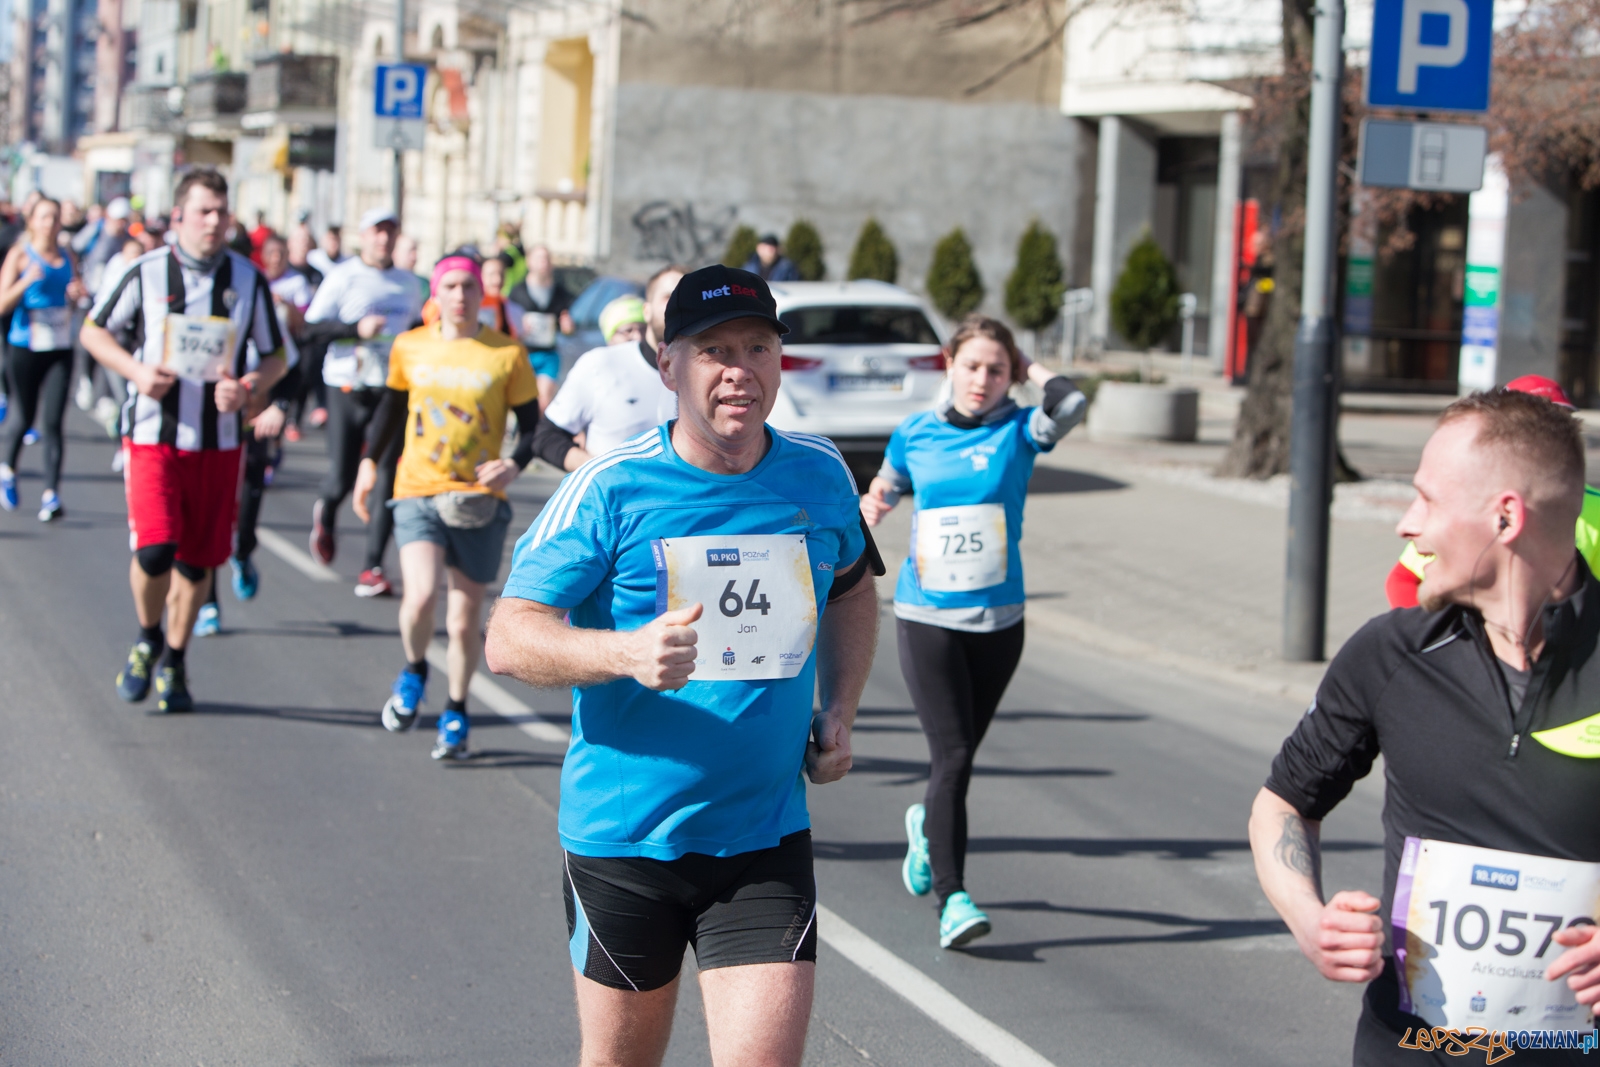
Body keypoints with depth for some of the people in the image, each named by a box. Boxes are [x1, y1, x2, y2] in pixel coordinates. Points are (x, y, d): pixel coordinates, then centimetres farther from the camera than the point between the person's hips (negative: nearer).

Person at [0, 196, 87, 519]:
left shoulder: (67, 256, 9)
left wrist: (76, 293, -2)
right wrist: (27, 281, -22)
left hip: (60, 348, 3)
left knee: (53, 420, -6)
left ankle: (51, 493, -6)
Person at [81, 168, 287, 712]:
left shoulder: (248, 279, 3)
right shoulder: (146, 273, -2)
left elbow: (276, 356, 11)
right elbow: (94, 331, 9)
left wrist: (248, 388, -11)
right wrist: (136, 370, -9)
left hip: (219, 440, 2)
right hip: (152, 434, -2)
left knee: (197, 560, 6)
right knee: (154, 549, -15)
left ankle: (173, 663, 25)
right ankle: (148, 638, 14)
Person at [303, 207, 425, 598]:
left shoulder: (407, 282, 13)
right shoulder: (343, 276, -1)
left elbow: (419, 328, 26)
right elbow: (312, 327, -6)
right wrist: (357, 329, -18)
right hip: (348, 385, -3)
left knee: (390, 478, -7)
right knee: (343, 477, -2)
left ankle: (373, 568, -2)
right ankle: (325, 515, 36)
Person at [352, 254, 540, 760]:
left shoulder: (508, 354, -2)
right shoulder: (409, 348, 4)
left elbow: (532, 424, 3)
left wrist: (514, 465, -16)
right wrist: (369, 461, 16)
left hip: (479, 501, 0)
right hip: (418, 491, 0)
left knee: (464, 620, 4)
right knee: (420, 595, -22)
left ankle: (456, 713, 26)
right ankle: (414, 672, 9)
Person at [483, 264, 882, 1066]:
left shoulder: (820, 475, 2)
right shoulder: (609, 488, -10)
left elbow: (851, 589, 23)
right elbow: (508, 640, -13)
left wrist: (838, 713, 9)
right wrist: (628, 651, -30)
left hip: (766, 840, 2)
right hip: (621, 836, -2)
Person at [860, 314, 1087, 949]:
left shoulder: (1019, 432, -2)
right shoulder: (914, 435, 3)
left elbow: (1071, 407, -24)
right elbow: (886, 489, 23)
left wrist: (1029, 368, -7)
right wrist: (871, 510, 1)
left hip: (998, 620, 1)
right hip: (926, 617, -1)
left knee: (959, 755, 13)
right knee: (952, 756, -12)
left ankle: (928, 825, 46)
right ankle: (952, 899, -10)